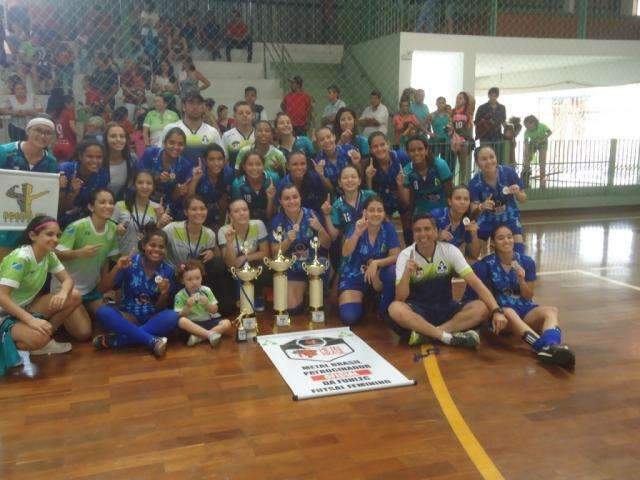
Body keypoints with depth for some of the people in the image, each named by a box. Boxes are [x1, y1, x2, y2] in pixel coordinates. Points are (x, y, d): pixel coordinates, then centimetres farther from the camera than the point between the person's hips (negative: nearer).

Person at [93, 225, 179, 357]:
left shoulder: (167, 270, -5)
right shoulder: (130, 262, -8)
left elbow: (160, 308, -1)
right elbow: (104, 288, -9)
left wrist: (164, 293, -23)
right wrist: (117, 268, -24)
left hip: (152, 318, 1)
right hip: (128, 315, 0)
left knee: (172, 317, -31)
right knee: (102, 312, -28)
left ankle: (116, 340, -28)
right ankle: (153, 341, -33)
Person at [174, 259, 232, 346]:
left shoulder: (206, 290, 4)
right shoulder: (180, 296, -2)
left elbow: (214, 311, 4)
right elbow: (179, 316, -7)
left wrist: (207, 304, -16)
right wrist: (187, 307, -23)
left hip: (208, 321, 3)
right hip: (192, 324, -2)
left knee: (227, 323, -22)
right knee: (181, 321, -35)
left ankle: (199, 337, -31)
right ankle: (210, 334, -36)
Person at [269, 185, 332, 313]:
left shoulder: (311, 215, -6)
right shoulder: (277, 221, -4)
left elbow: (327, 245, -3)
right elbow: (275, 253, -4)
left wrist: (320, 229, -23)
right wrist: (287, 241, -23)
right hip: (291, 269, 0)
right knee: (292, 308, -11)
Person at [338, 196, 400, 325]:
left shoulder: (388, 227, -11)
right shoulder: (357, 227, -14)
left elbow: (395, 256, -14)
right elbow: (345, 253, -28)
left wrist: (376, 263, -30)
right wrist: (357, 233, -43)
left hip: (377, 274, 1)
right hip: (354, 275, -1)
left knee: (395, 272, -33)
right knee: (348, 317, -21)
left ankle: (386, 309, -6)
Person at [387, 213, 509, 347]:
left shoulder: (449, 250, -8)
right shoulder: (405, 255, -10)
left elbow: (475, 282, -13)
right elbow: (400, 298, -15)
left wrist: (496, 311, -25)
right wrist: (406, 274, -34)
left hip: (445, 308, 2)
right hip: (418, 311, -2)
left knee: (482, 308, -25)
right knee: (395, 309, -35)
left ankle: (424, 334, -30)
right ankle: (449, 337, -33)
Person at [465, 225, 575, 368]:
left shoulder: (527, 262, 3)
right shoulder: (486, 264, -3)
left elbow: (528, 297, 5)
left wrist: (521, 279, -13)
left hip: (524, 309, 3)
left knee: (551, 311, -26)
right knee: (509, 313, -38)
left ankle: (551, 347, -58)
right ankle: (544, 346, -59)